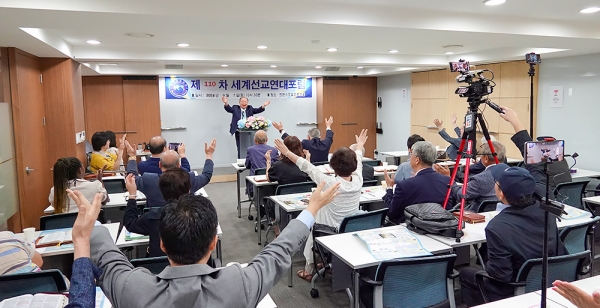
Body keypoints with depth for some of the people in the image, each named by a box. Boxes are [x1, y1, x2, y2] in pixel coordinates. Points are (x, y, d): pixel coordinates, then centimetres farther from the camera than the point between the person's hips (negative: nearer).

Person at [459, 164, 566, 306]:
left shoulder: (497, 227, -31)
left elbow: (500, 275, -24)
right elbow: (559, 252, 2)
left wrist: (488, 265, -4)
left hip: (516, 292, -6)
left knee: (466, 274, 17)